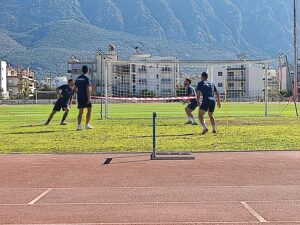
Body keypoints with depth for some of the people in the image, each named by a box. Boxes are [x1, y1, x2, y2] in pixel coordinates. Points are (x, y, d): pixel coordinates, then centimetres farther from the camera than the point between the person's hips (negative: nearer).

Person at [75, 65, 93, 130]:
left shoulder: (78, 78, 12)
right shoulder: (86, 78, -9)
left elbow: (76, 88, 13)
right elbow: (88, 88, -17)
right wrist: (89, 98, -17)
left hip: (79, 97, 6)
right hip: (86, 97, -6)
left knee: (81, 112, 6)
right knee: (89, 110, 7)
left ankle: (79, 126, -5)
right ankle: (87, 125, 6)